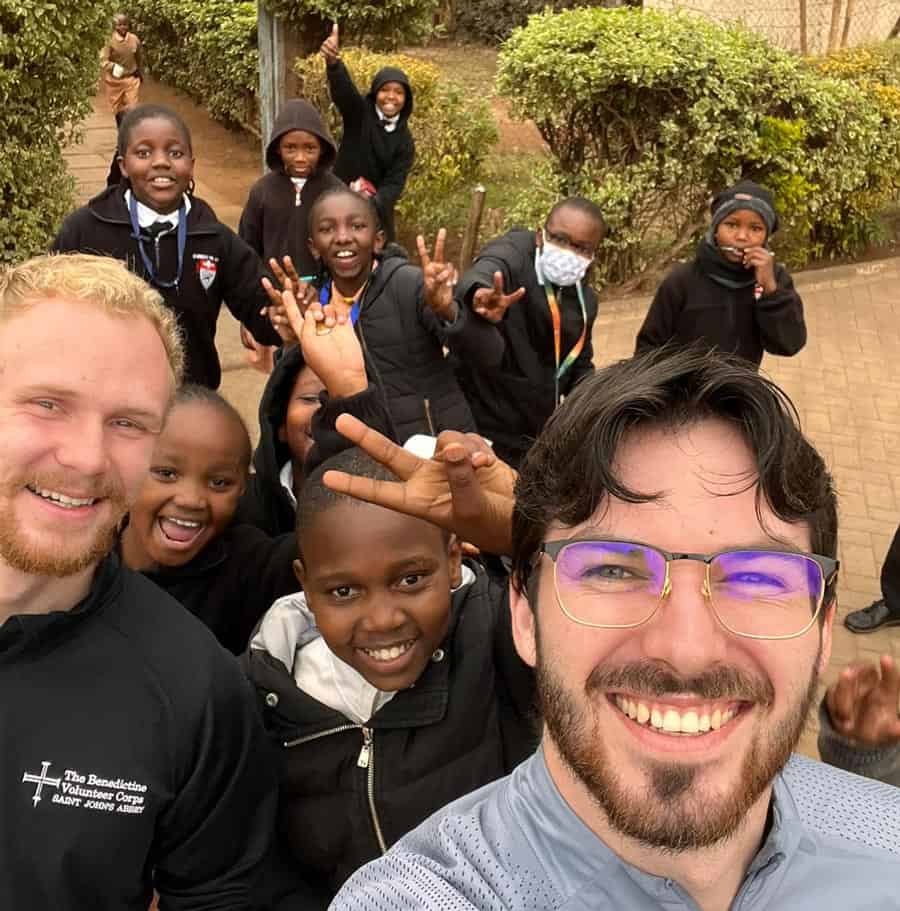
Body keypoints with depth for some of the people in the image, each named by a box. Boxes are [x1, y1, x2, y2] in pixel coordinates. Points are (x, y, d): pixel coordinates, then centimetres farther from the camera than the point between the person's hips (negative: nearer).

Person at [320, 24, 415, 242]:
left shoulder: (405, 140, 0)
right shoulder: (359, 113, -7)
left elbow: (395, 183, -9)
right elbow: (343, 88, -29)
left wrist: (372, 204, -31)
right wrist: (333, 61, -52)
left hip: (377, 212, 3)